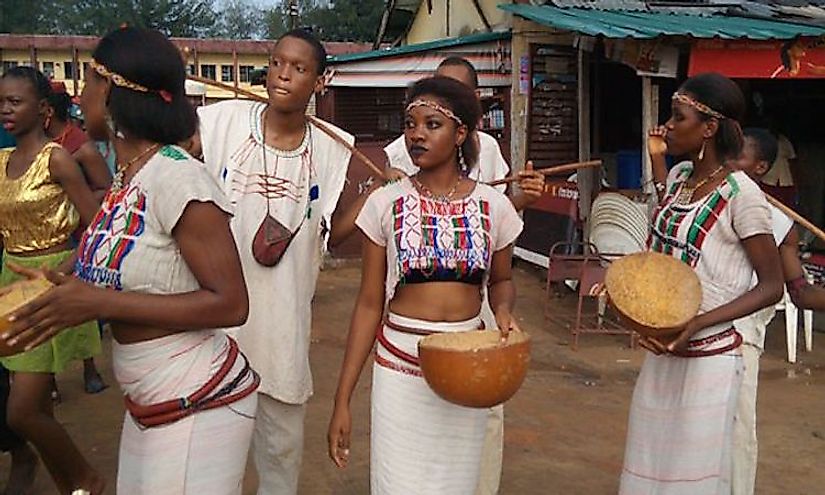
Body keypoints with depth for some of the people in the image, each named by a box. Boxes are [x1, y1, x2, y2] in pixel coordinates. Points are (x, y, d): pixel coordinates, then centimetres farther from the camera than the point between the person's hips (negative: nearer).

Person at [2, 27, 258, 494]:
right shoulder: (126, 176, 4)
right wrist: (69, 290, -3)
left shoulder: (177, 177, -21)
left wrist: (99, 303, -23)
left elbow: (229, 304, -21)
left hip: (198, 407, -8)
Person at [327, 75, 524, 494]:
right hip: (400, 368, -1)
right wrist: (342, 400, -5)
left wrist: (503, 311, -11)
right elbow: (369, 304, -3)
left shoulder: (492, 205, -2)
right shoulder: (385, 204, -5)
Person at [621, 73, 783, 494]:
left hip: (708, 358, -7)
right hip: (660, 352, 7)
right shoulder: (678, 175, 6)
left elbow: (771, 286, -12)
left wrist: (698, 322, -23)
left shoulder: (740, 194, -16)